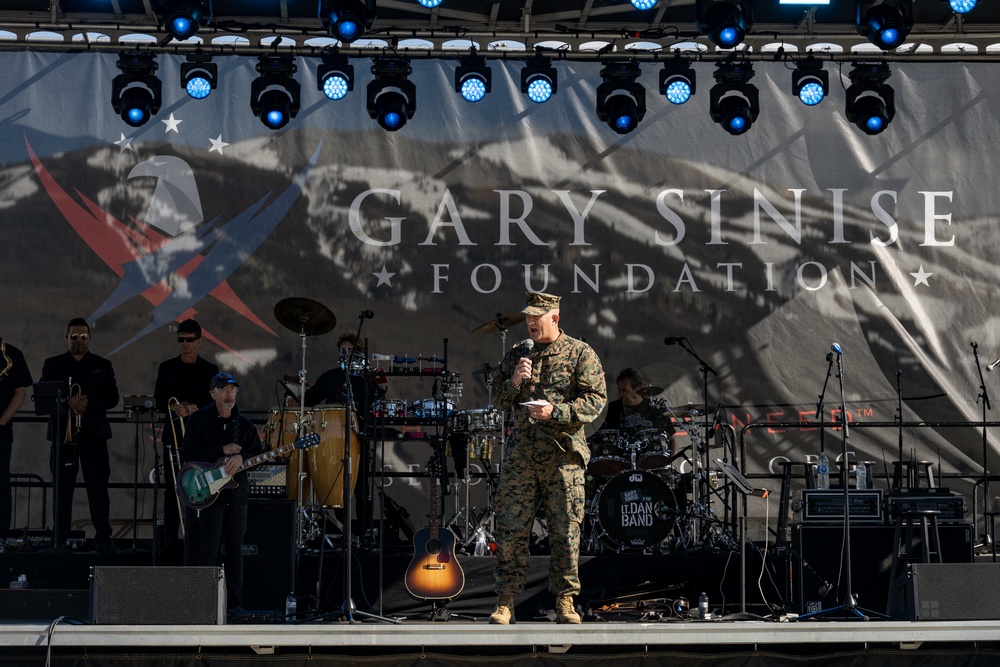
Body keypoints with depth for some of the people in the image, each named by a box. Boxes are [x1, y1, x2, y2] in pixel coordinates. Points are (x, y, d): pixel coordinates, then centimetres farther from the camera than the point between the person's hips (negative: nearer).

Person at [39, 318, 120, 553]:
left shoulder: (102, 366, 10)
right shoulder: (53, 365, 9)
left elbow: (112, 397, 2)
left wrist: (88, 403, -14)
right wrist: (67, 402, -16)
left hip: (94, 433, 0)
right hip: (62, 433, 0)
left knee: (98, 487, -2)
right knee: (62, 488, 0)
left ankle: (103, 538, 1)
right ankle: (60, 539, 5)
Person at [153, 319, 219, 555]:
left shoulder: (210, 370, 6)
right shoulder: (167, 368, 9)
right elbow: (159, 401, 5)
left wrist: (196, 409, -18)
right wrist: (175, 408, -15)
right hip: (174, 435, 1)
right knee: (172, 489, -1)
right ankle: (170, 540, 1)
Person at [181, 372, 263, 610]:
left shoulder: (245, 424, 11)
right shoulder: (199, 420, 0)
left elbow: (259, 454, 6)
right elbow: (187, 454, -10)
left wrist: (241, 457, -16)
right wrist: (222, 451, -15)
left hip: (238, 494, 4)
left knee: (235, 551, 8)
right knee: (208, 552, -6)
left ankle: (235, 604, 12)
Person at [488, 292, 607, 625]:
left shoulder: (580, 353, 3)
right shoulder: (516, 354, 15)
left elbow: (595, 398, -4)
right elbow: (498, 399, 17)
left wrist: (555, 412, -16)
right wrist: (514, 382, -5)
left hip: (563, 454, -3)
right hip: (521, 453, 3)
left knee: (566, 530, 0)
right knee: (511, 528, -1)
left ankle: (565, 600, 10)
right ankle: (505, 602, 5)